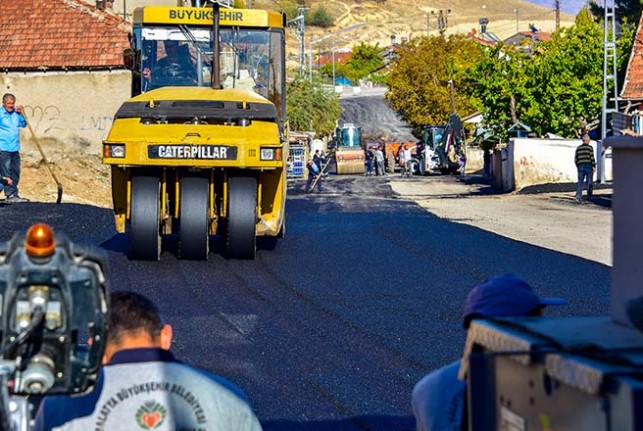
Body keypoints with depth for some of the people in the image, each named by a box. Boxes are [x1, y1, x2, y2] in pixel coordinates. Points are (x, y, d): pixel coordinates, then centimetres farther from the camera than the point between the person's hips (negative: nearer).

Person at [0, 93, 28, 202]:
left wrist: (21, 113, 3)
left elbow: (23, 124, 18)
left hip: (15, 148, 7)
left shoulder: (16, 113, 12)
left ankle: (14, 195, 14)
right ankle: (10, 195, -7)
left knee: (15, 173, 9)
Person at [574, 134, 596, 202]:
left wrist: (577, 166, 20)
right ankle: (589, 196, 9)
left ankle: (578, 195, -13)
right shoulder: (590, 147, -5)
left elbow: (575, 158, 10)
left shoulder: (578, 148, 8)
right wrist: (594, 166, -5)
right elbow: (592, 158, -9)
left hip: (580, 166, 3)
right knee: (589, 182, 6)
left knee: (580, 182, 2)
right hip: (588, 166, -3)